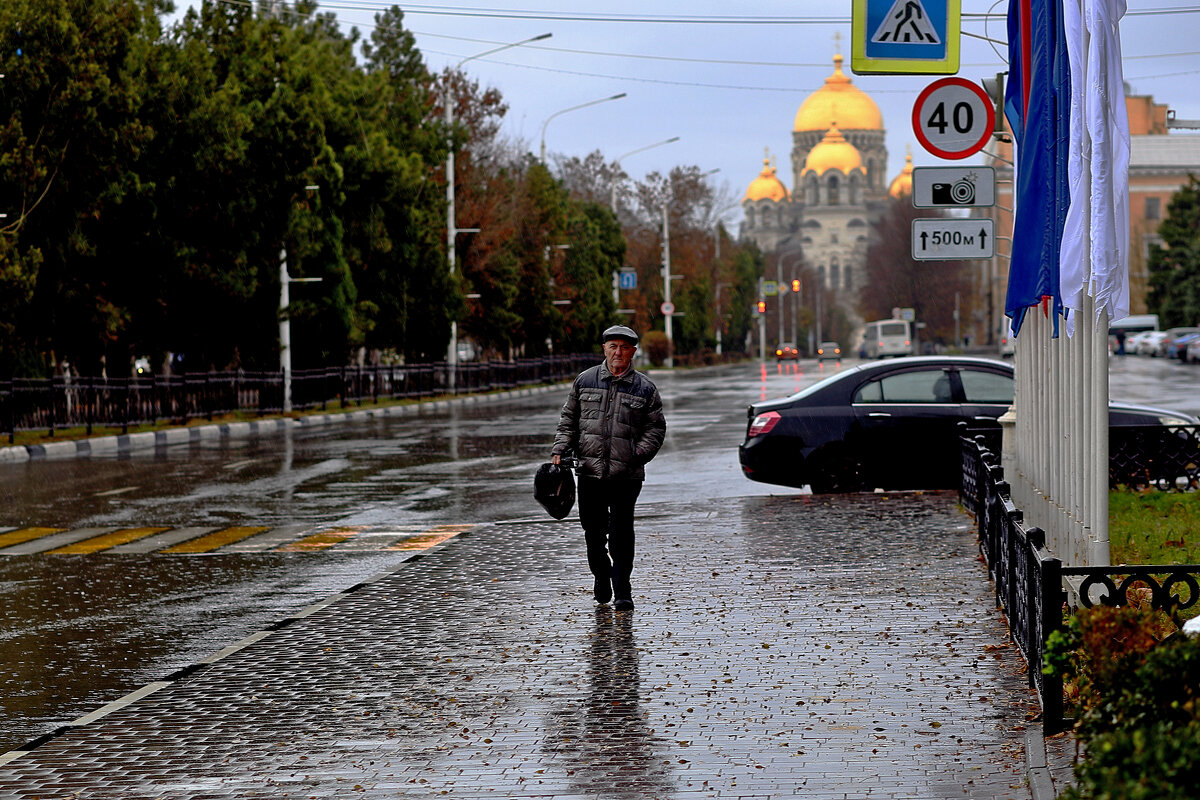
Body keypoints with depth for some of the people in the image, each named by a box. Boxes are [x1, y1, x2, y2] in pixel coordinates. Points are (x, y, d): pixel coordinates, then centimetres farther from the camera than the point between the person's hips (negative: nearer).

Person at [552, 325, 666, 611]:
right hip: (590, 472, 2)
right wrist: (560, 450, 3)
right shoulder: (584, 381, 9)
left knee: (621, 532, -7)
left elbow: (656, 428, 8)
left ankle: (622, 590, 1)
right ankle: (601, 576, 31)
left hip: (626, 475, -2)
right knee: (593, 530, 9)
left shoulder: (644, 389, 4)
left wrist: (639, 454, -6)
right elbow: (568, 420, 15)